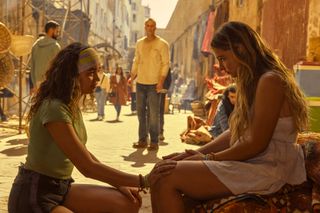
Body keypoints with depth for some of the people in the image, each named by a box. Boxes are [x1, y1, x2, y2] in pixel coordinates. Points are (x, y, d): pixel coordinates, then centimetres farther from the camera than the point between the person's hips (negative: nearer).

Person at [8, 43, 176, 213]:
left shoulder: (71, 105, 6)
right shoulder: (54, 109, -23)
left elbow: (84, 154, 10)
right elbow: (88, 167, -24)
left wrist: (119, 184, 1)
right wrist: (144, 181, -22)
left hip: (60, 188, 9)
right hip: (34, 197, -8)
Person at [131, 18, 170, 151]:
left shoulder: (162, 44, -2)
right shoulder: (139, 43, 14)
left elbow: (166, 64, -6)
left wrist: (161, 80, -16)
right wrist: (132, 77, 8)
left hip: (154, 84, -5)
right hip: (140, 82, 5)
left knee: (153, 114, -5)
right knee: (140, 112, 8)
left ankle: (154, 142, 2)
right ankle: (142, 140, 16)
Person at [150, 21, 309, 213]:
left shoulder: (270, 81, -16)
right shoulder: (253, 82, 16)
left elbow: (257, 144, -19)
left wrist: (209, 158, -8)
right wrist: (199, 152, 5)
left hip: (264, 171, -10)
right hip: (248, 162, 10)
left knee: (165, 179, -19)